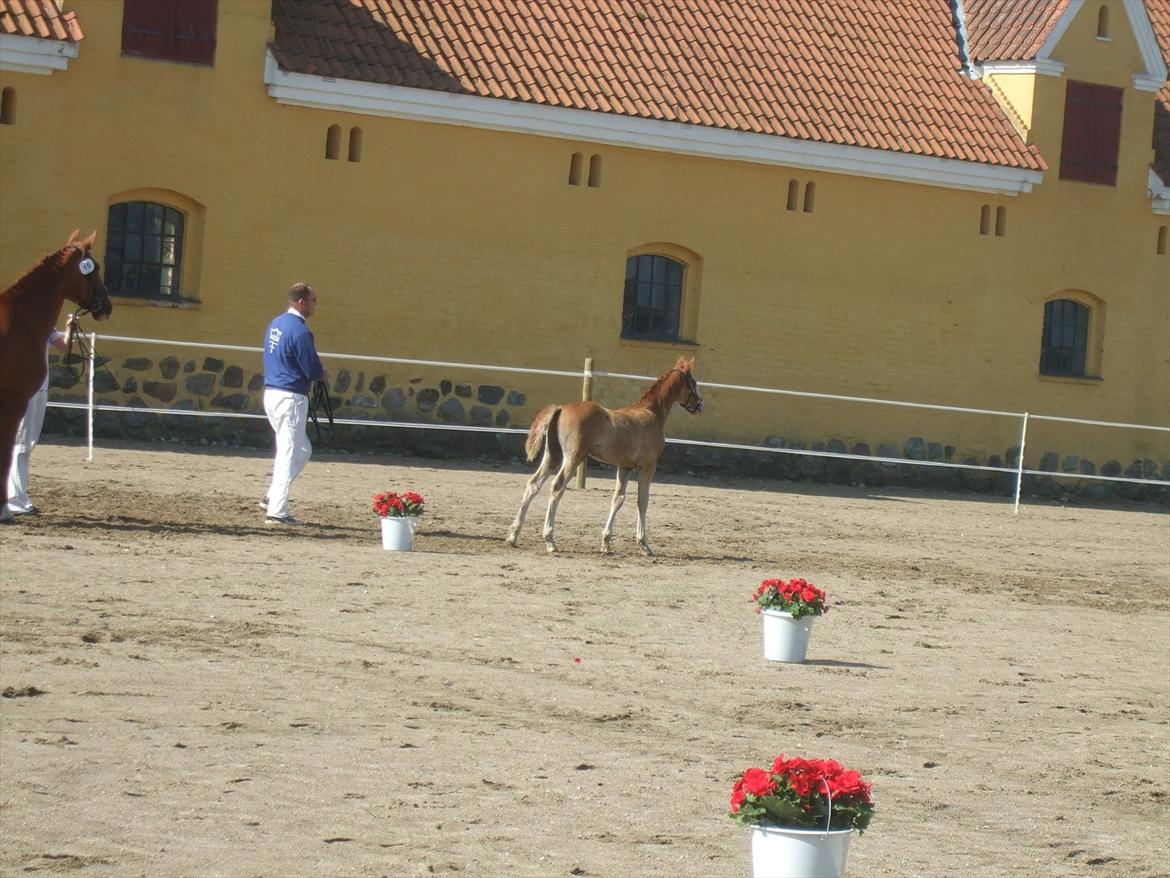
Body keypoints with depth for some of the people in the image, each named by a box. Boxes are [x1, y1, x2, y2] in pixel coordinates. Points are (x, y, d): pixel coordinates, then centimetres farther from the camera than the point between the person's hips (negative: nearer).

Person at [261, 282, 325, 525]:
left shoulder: (276, 324, 12)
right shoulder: (299, 331, -17)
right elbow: (314, 371, -18)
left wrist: (314, 370, 12)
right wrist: (322, 372, 6)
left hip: (271, 393, 9)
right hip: (290, 398, -9)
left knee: (303, 450, 19)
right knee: (288, 454, -4)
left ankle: (272, 498, 15)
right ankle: (277, 511, -3)